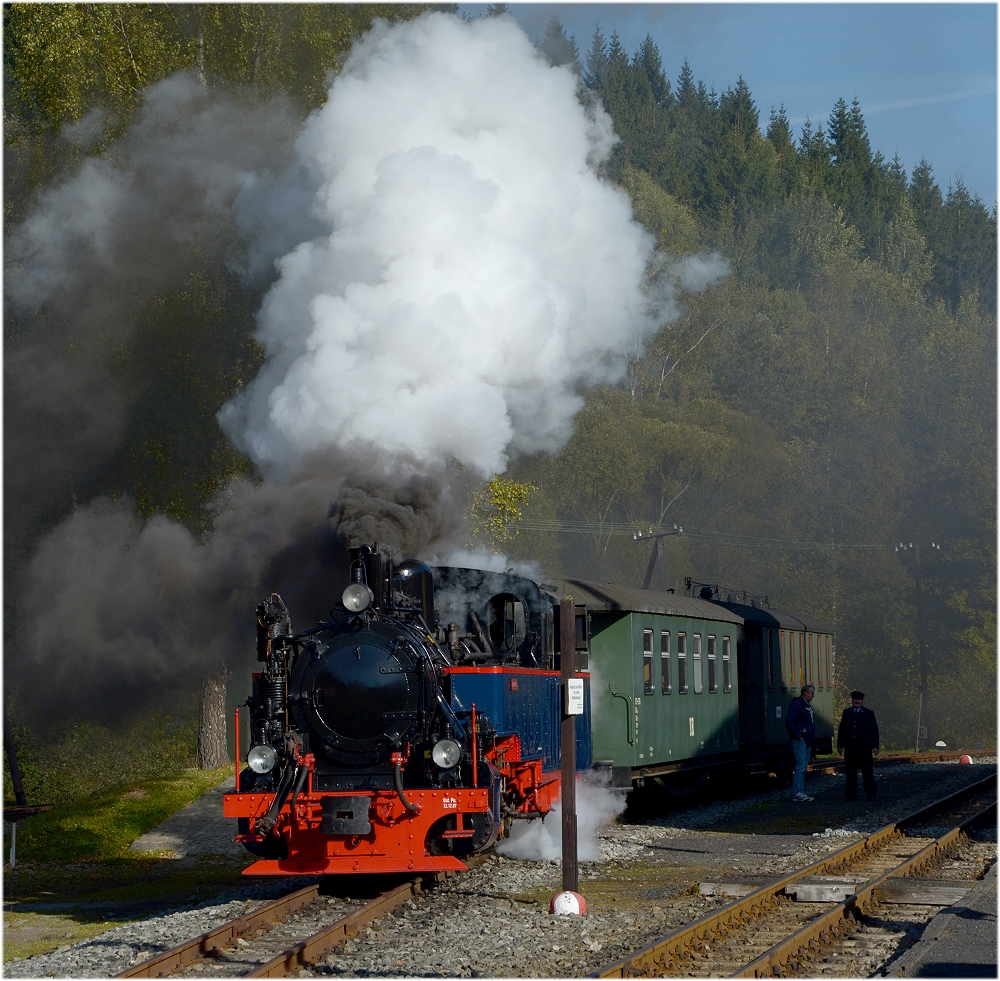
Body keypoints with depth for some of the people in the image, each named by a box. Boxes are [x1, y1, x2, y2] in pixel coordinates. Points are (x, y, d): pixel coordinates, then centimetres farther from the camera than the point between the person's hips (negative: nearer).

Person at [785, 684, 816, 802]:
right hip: (800, 740, -10)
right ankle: (797, 793, -13)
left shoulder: (808, 706, 19)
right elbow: (789, 722, -19)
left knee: (804, 768, 9)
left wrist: (813, 737, 18)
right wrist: (798, 736, -18)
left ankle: (801, 792, 12)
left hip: (807, 741, 10)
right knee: (800, 766, -13)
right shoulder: (796, 705, -11)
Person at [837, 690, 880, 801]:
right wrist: (840, 745, 8)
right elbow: (841, 730, 13)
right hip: (850, 748, 2)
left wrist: (875, 746, -3)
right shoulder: (846, 713, 11)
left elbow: (874, 731, 4)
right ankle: (851, 794, 10)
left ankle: (870, 794, 5)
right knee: (850, 772, 4)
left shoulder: (869, 713, 6)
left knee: (868, 772, 0)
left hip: (864, 749, -2)